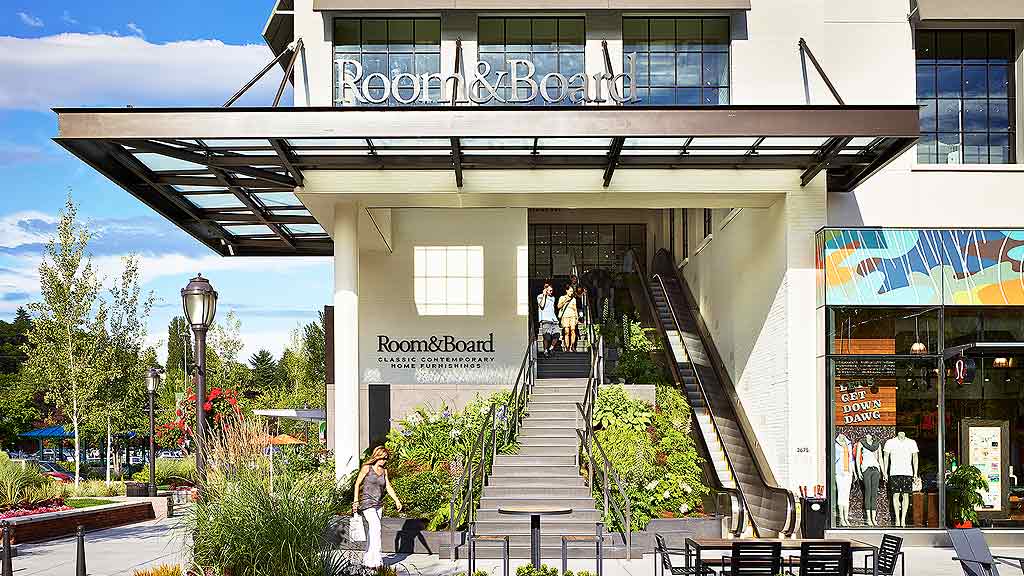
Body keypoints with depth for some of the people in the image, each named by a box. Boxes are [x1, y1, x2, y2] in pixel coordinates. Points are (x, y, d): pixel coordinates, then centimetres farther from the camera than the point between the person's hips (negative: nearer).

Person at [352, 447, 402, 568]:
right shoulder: (367, 468, -4)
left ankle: (367, 559, 16)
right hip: (367, 502, -6)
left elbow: (388, 487, 14)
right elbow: (357, 483, 0)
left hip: (378, 504, 6)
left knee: (372, 531, 7)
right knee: (376, 528, -18)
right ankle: (376, 560, -20)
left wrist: (397, 500, 5)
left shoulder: (384, 470, 11)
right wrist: (356, 501, -4)